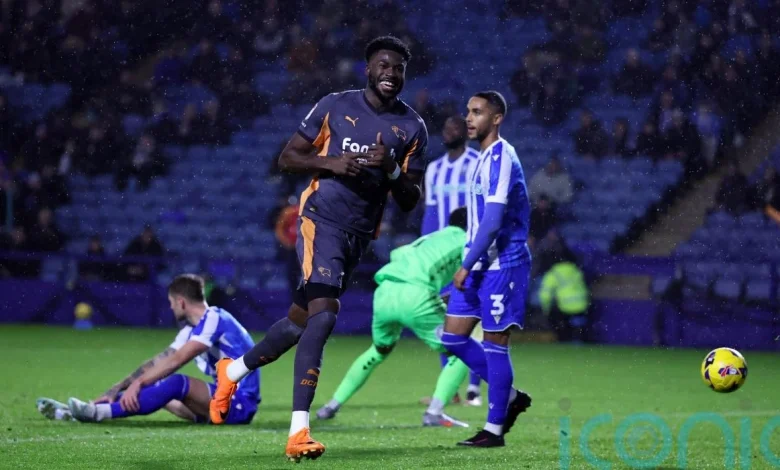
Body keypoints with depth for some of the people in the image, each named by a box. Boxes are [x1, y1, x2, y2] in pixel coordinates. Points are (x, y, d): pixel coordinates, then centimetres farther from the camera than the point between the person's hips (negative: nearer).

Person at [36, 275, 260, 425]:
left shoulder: (214, 319, -15)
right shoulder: (192, 330, 14)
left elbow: (176, 360, -23)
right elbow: (158, 362, 10)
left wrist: (138, 383, -25)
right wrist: (116, 390, 2)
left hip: (239, 403, -9)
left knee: (177, 383, -31)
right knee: (153, 385, 6)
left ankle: (99, 413, -33)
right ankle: (75, 411, -2)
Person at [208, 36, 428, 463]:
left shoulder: (412, 129, 7)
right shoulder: (335, 107, 0)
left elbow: (410, 203, 8)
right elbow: (286, 158, 3)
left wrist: (393, 171, -13)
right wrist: (329, 162, -14)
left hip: (360, 235, 5)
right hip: (321, 219, -5)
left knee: (303, 320, 13)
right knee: (324, 314, -22)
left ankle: (233, 371, 40)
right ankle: (299, 432, -24)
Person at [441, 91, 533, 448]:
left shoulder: (500, 158, -15)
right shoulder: (485, 158, 15)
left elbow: (493, 222, -21)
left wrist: (465, 265, -19)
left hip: (500, 265, -10)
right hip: (479, 266, 10)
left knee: (495, 343, -3)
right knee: (453, 337, 8)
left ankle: (494, 428, 4)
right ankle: (510, 398, 20)